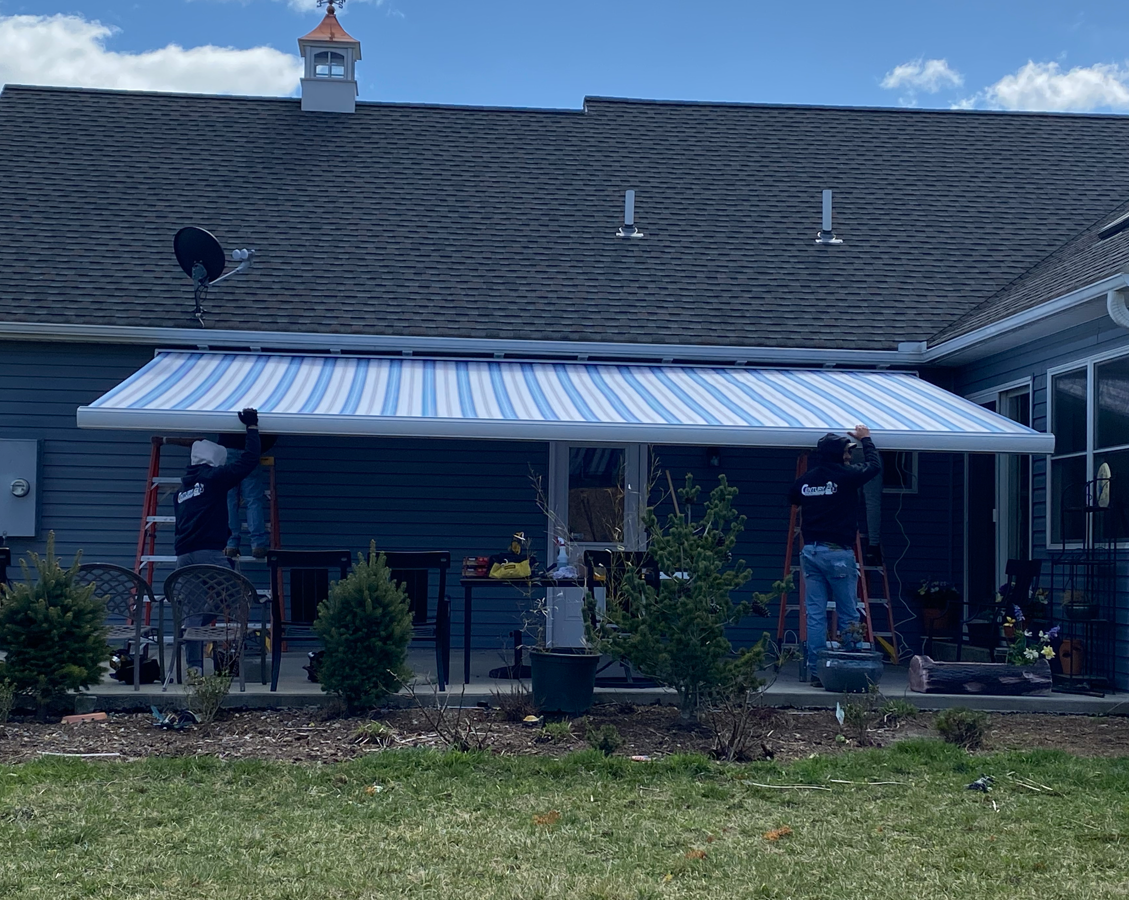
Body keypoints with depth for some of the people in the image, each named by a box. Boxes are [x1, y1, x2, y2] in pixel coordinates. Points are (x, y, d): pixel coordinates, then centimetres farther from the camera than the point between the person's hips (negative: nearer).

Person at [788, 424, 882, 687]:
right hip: (838, 553, -5)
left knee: (815, 615, 5)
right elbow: (874, 466, 6)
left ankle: (816, 671, 5)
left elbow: (792, 498, 27)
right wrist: (865, 439, 18)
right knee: (848, 615, 4)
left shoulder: (806, 479, 6)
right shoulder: (845, 476, -10)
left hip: (810, 552, 5)